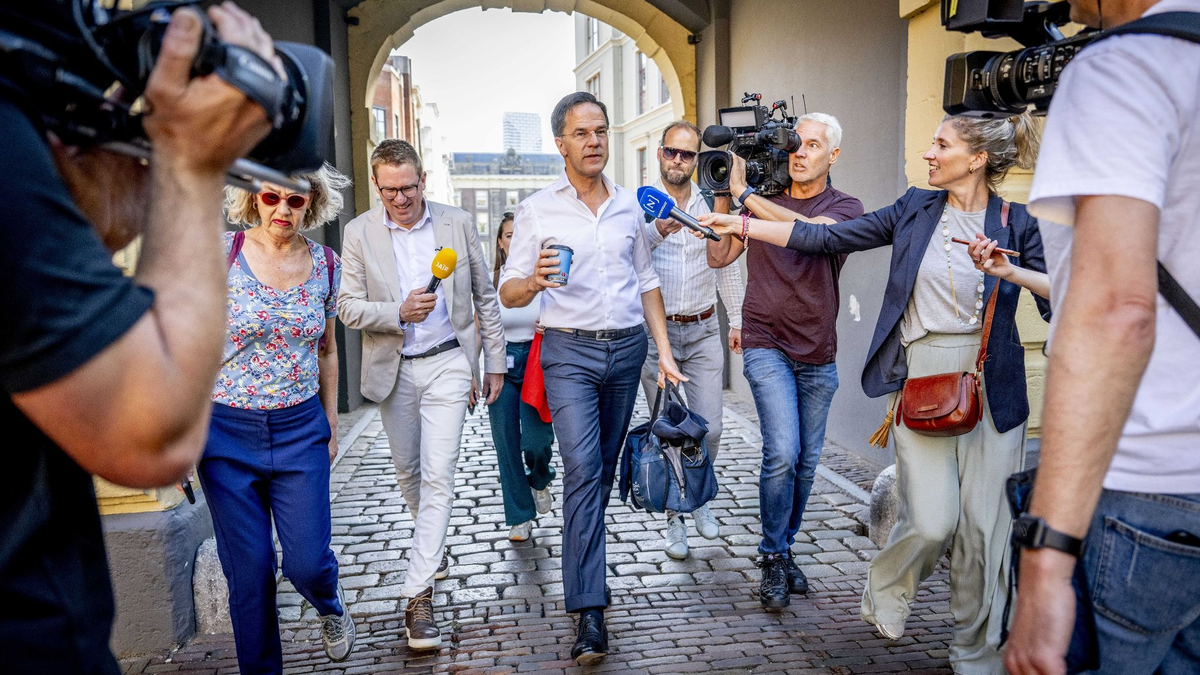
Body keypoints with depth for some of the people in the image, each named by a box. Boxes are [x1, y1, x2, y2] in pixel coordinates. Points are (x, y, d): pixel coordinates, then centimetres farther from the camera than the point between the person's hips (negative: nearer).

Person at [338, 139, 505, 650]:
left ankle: (418, 596, -6)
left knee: (437, 475, -10)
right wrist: (399, 312, -24)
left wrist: (495, 362, 5)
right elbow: (349, 307, -4)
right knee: (408, 471, 16)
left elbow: (485, 297, 5)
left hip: (448, 363, -2)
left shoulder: (458, 223, -2)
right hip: (392, 369, 2)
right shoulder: (359, 233, -2)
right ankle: (433, 547, 43)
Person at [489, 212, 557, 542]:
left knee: (535, 440, -12)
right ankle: (520, 518, 17)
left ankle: (540, 480, 26)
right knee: (506, 444, 2)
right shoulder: (490, 281, 3)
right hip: (502, 365, 1)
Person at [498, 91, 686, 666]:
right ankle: (589, 612, -12)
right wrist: (534, 281, -27)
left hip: (628, 347, 4)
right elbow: (509, 292, -3)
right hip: (569, 350, -4)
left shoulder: (629, 205, 11)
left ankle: (582, 552, 33)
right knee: (583, 467, -13)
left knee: (605, 466, 12)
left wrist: (664, 350, 8)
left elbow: (646, 283, 15)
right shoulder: (537, 210, 0)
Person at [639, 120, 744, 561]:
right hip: (655, 330, -2)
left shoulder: (711, 205, 7)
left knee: (710, 428, 1)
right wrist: (659, 230, -36)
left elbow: (726, 265, 14)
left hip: (703, 330, 2)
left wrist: (737, 320, 11)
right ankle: (675, 517, 19)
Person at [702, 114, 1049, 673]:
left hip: (992, 382, 0)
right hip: (922, 375, 0)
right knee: (931, 521, -7)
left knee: (984, 524, 3)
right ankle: (885, 592, 26)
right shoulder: (916, 209, 6)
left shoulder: (1016, 225, 2)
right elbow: (829, 237, 5)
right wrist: (743, 224, 3)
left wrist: (1010, 272, -19)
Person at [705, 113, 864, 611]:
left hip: (818, 355, 2)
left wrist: (745, 194, -22)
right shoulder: (765, 201, 5)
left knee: (806, 461, 9)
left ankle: (784, 548, 28)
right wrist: (725, 196, -7)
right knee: (782, 453, -15)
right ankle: (774, 558, 2)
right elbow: (718, 257, 3)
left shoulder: (846, 208, 0)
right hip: (767, 347, -1)